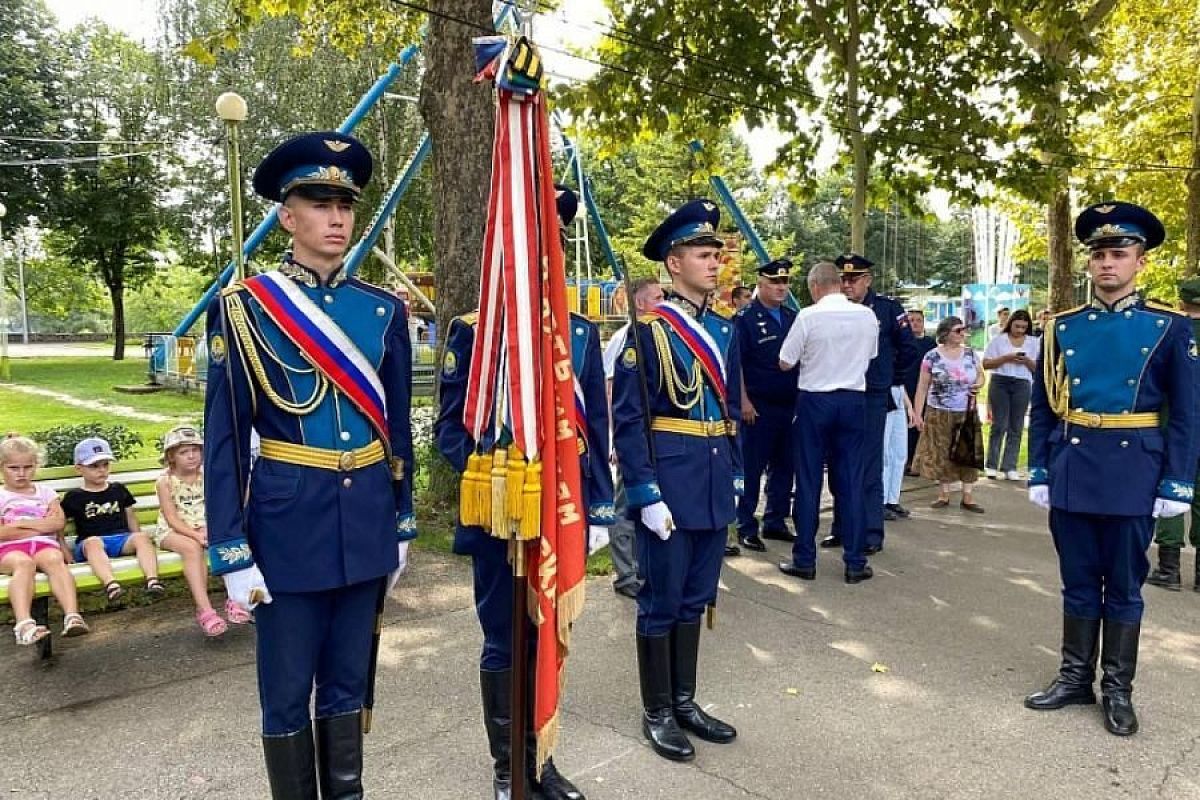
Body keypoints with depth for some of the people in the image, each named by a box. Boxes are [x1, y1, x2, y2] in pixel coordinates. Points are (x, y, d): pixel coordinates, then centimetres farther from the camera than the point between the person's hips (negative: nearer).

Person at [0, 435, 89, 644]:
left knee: (55, 560, -35)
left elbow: (59, 523, 5)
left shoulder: (45, 493, 23)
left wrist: (21, 523, -1)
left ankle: (72, 615, -55)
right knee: (24, 563, -38)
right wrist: (40, 526, -1)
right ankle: (24, 623, -58)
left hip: (45, 544, 1)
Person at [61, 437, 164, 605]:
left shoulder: (118, 489, 20)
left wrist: (139, 544, 14)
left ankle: (152, 580, -49)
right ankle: (110, 584, -62)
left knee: (142, 537, -30)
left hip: (122, 538, 2)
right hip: (90, 541, -2)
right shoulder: (74, 497, 12)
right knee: (93, 542, -38)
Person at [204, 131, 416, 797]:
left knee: (349, 684, 17)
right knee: (287, 694, 11)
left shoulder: (384, 310, 5)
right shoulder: (244, 308, -6)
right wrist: (232, 553, -8)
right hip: (288, 523, -3)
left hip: (367, 522, 4)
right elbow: (224, 438, -6)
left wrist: (401, 525, 11)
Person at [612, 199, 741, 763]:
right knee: (661, 600, 6)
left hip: (715, 485, 7)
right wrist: (645, 494, -16)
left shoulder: (725, 330, 11)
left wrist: (735, 475, 13)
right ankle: (657, 712, 22)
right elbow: (628, 420, -13)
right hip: (669, 482, -6)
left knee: (695, 598, 16)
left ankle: (685, 701, 32)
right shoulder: (648, 330, -10)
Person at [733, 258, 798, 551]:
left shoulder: (792, 318, 14)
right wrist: (744, 401, -14)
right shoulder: (745, 318, -4)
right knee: (751, 467, -1)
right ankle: (746, 527, 7)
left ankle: (775, 521, 22)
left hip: (790, 404, 6)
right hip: (758, 406, -6)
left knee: (783, 466, 11)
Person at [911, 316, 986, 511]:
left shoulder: (970, 354, 3)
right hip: (939, 414, -2)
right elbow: (922, 386, -5)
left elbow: (980, 374, 18)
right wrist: (918, 413, -9)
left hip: (967, 414, 2)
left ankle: (968, 497, 7)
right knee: (941, 455, 2)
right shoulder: (932, 356, -6)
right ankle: (943, 494, 15)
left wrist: (979, 384, -7)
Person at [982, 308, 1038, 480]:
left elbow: (1038, 368, 9)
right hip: (1000, 382, -2)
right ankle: (991, 465, 3)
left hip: (1022, 384, 2)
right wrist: (1006, 358, -12)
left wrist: (1026, 361, -10)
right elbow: (986, 364, 0)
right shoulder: (998, 340, 5)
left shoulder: (1034, 342, 11)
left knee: (1016, 427, 2)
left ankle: (1009, 467, 6)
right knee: (999, 425, -4)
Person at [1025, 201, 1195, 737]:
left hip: (1134, 478, -2)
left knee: (1124, 587, 9)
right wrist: (1039, 473, 1)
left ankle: (1118, 689, 23)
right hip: (1072, 475, 2)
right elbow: (1042, 409, 6)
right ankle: (1075, 678, 25)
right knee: (1079, 583, 12)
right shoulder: (1063, 328, 5)